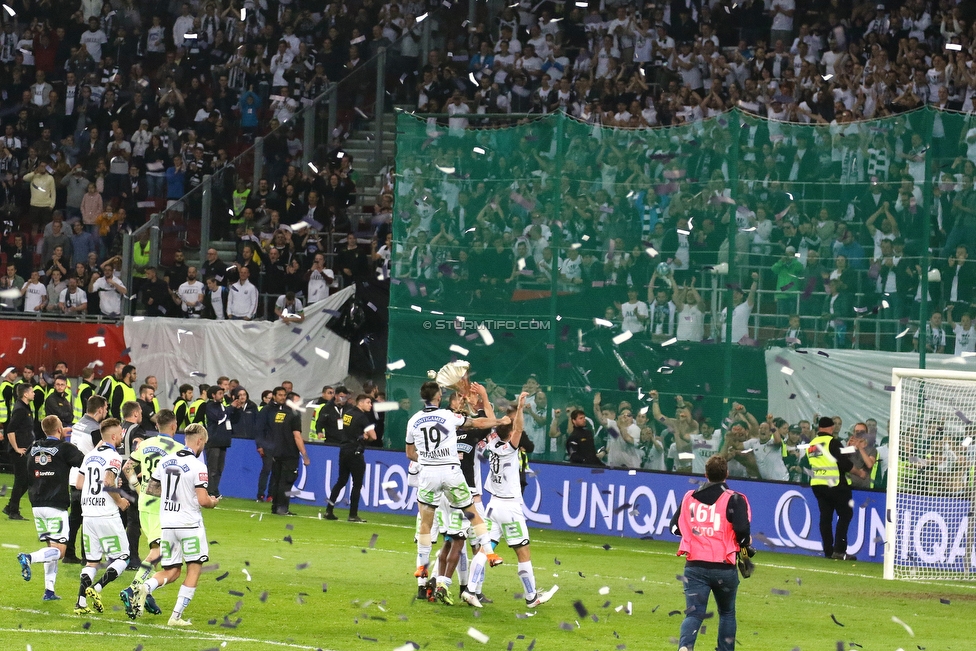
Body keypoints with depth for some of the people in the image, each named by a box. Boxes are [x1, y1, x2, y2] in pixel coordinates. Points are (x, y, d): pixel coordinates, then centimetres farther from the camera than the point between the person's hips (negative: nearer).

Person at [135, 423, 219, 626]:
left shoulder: (165, 461, 5)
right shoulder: (197, 466, -13)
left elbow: (150, 489, 13)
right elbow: (203, 500, -18)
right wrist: (213, 502, 5)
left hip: (167, 523, 5)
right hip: (190, 524, -5)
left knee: (171, 572, 13)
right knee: (194, 568, 10)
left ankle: (147, 587, -18)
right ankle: (177, 615, 2)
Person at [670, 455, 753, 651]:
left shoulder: (689, 497, 7)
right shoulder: (733, 499, -6)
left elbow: (674, 526, 12)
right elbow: (742, 528, -18)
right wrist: (745, 546, 2)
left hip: (694, 567, 2)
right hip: (724, 568, -2)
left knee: (694, 613, -3)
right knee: (727, 612, 20)